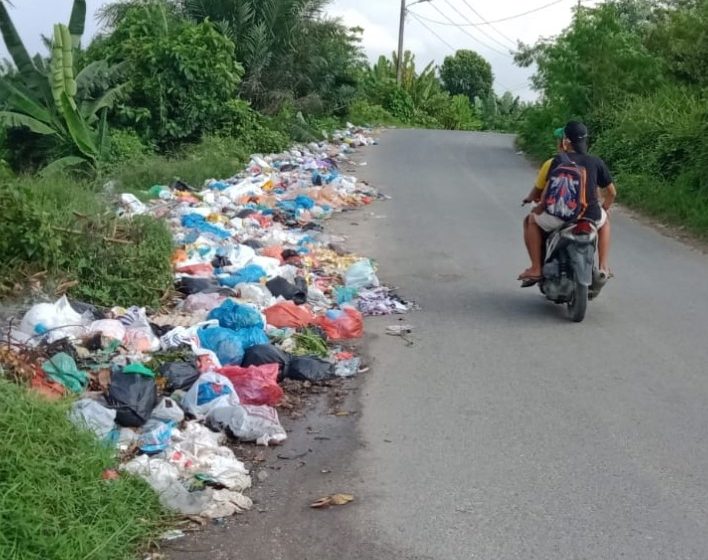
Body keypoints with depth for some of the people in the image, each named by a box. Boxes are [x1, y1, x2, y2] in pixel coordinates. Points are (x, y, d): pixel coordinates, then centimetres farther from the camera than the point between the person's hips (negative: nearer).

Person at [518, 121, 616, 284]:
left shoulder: (558, 161, -2)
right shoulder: (596, 162, 7)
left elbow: (548, 190, -7)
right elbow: (611, 192, 12)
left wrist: (538, 209, 11)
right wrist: (603, 209, 32)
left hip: (561, 216, -3)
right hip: (590, 217, 3)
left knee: (530, 221, 24)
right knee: (604, 222, 38)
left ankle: (536, 269, 13)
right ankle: (603, 267, 26)